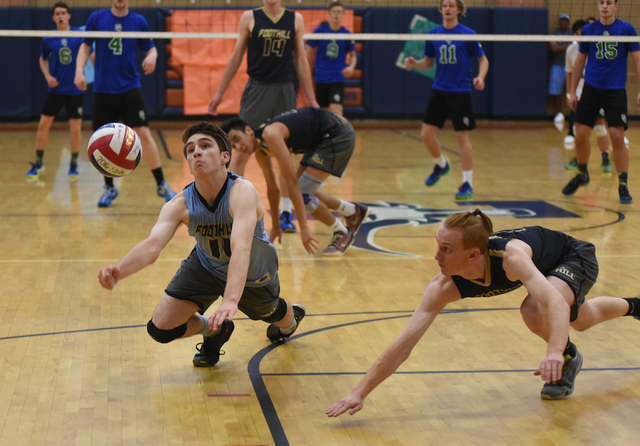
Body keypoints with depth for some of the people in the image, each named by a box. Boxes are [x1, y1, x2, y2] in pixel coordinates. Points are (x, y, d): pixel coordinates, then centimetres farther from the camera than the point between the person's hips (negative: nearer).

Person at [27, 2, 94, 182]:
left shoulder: (80, 35, -7)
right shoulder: (48, 39, -1)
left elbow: (92, 55, 1)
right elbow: (43, 59, 15)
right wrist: (48, 76, -1)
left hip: (75, 90, -2)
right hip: (55, 90, 2)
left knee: (75, 128, 1)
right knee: (43, 124, 2)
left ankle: (74, 165, 19)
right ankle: (38, 163, 17)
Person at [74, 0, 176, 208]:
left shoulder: (139, 21, 3)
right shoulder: (97, 18, 2)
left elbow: (150, 48, 10)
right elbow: (85, 46, 8)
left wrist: (152, 56, -14)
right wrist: (79, 70, -6)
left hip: (130, 87, -1)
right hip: (103, 89, 1)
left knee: (143, 134, -12)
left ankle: (162, 185, -2)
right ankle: (109, 188, 21)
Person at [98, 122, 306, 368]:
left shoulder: (242, 192, -40)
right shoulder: (180, 204, -29)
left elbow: (241, 248, -55)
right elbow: (152, 244, -43)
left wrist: (231, 300, -71)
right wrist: (119, 270, -65)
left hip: (253, 275, -2)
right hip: (206, 267, 2)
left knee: (276, 317, 23)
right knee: (161, 328, -8)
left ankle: (292, 317, 65)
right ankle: (214, 330, 26)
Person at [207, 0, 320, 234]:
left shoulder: (296, 19, 6)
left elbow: (301, 61, 10)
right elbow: (236, 57, 7)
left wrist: (311, 99, 9)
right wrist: (219, 93, 6)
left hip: (285, 91, 2)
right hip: (256, 89, -1)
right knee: (241, 152, -2)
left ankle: (286, 213, 14)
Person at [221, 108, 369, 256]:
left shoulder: (270, 134, -26)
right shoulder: (260, 152, 2)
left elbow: (291, 181, -29)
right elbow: (272, 188, 17)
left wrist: (304, 227, -29)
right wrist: (275, 226, 25)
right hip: (323, 139, 9)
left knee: (303, 194, -12)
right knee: (304, 191, 13)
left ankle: (342, 233, 9)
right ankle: (354, 212, 31)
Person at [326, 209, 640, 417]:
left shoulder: (510, 256, -47)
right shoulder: (444, 287, -32)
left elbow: (554, 302, -60)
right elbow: (403, 345, -32)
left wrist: (555, 352, -78)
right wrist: (360, 392, -38)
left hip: (575, 258, -6)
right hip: (547, 266, 6)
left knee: (534, 311, -35)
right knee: (581, 321, 33)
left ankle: (568, 358, -2)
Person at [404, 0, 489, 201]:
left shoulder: (468, 34, -6)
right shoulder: (433, 34, 6)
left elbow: (483, 59, 0)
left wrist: (480, 77, -19)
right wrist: (414, 63, -6)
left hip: (460, 92, -4)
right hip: (439, 91, 4)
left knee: (462, 136, -5)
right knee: (427, 134, 2)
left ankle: (468, 184, 3)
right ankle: (441, 165, 31)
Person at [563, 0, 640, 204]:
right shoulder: (588, 30, 5)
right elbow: (579, 61, 13)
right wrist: (572, 91, 11)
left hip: (615, 91, -2)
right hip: (590, 89, 2)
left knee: (617, 137, -10)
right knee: (580, 136, 1)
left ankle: (623, 185, 1)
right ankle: (582, 175, 26)